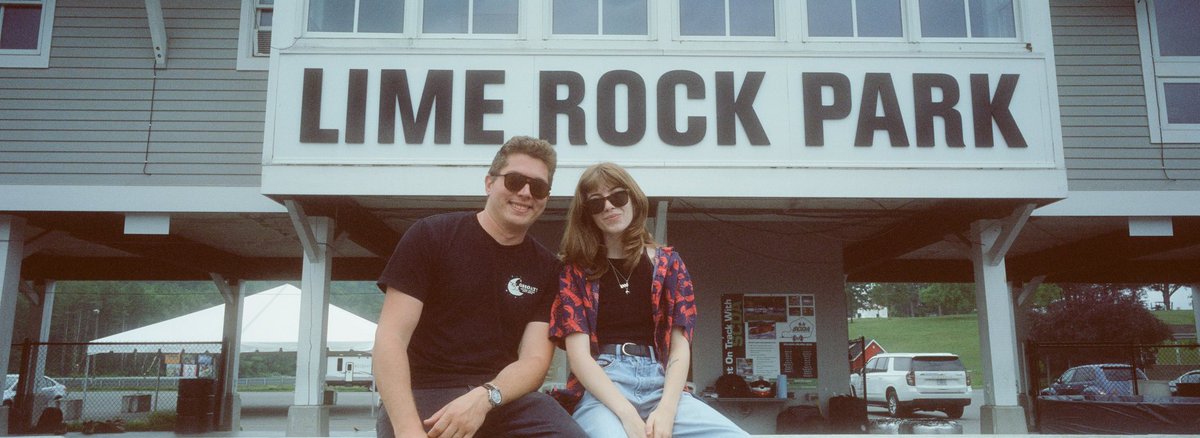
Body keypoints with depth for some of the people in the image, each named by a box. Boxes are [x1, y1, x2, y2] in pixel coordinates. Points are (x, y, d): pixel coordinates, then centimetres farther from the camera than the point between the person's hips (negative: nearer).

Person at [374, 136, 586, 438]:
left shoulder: (547, 267, 9)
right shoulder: (431, 235, -1)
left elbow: (535, 359, 1)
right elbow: (391, 338, -7)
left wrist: (484, 398, -20)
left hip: (506, 396, 2)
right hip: (424, 394, -2)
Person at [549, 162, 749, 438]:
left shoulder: (667, 262, 14)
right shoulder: (576, 269, 9)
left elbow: (680, 346, 6)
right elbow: (578, 352, -3)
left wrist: (666, 408, -13)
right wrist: (626, 413, -18)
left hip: (660, 385, 4)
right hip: (600, 387, -3)